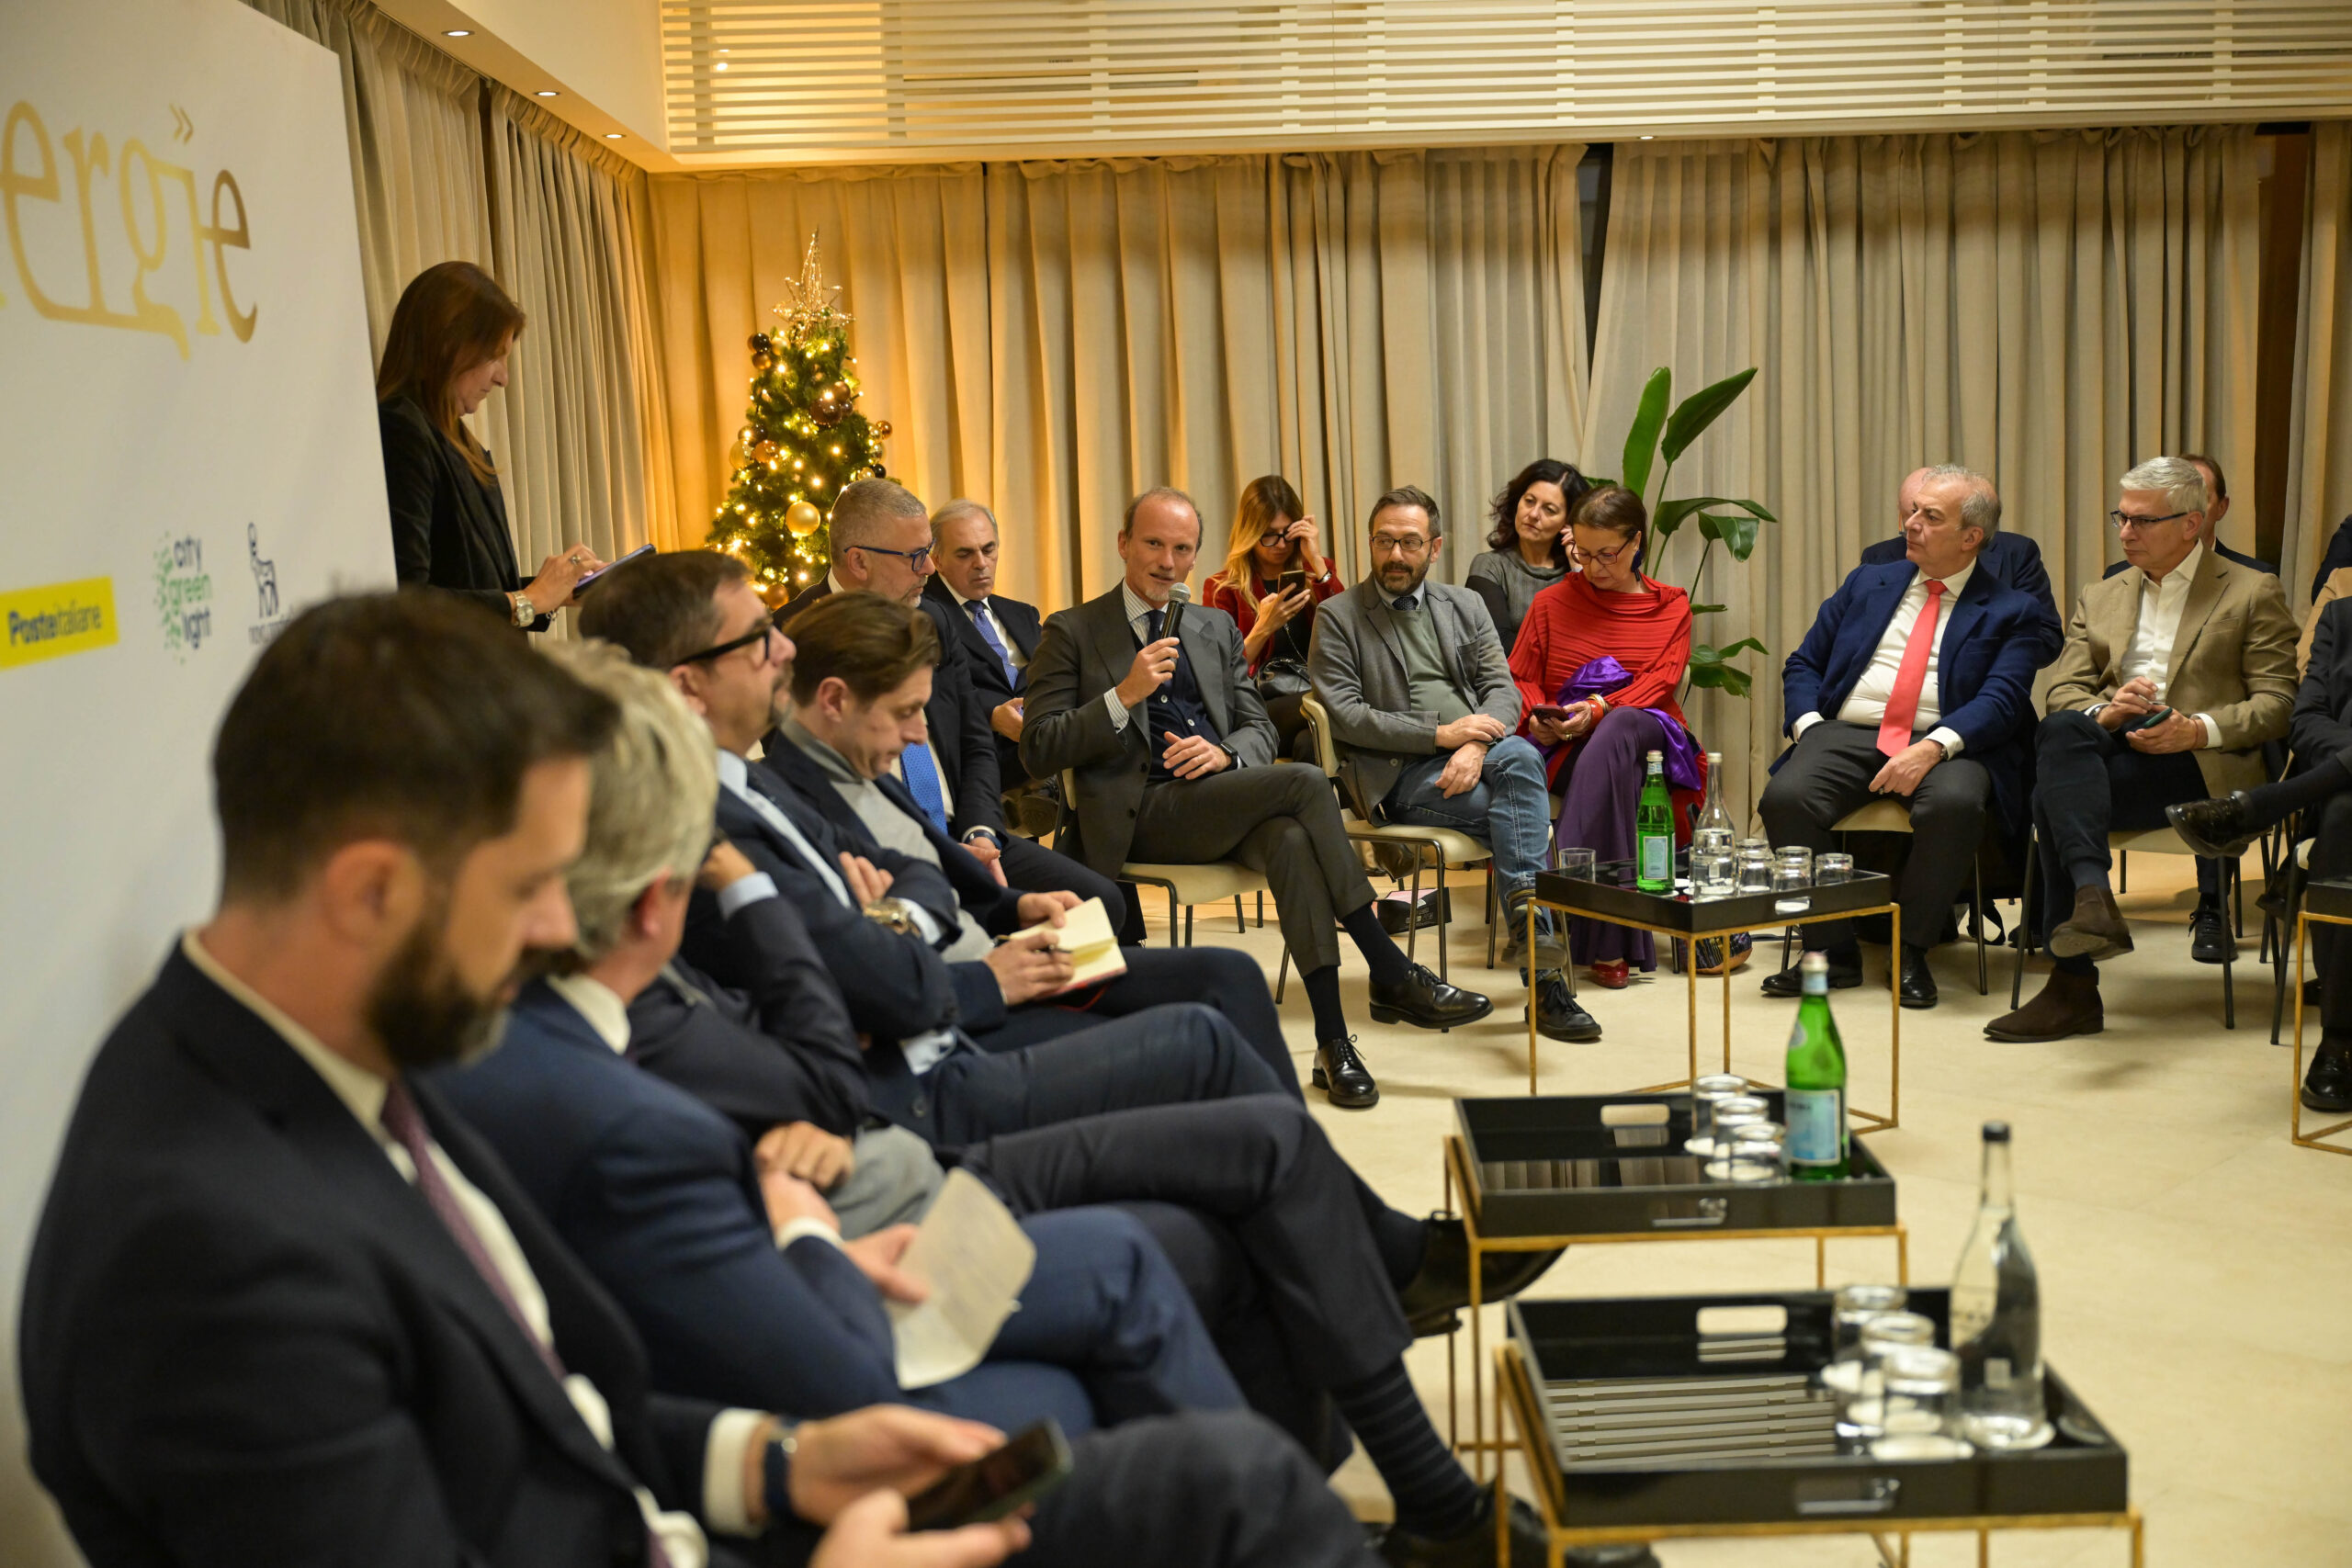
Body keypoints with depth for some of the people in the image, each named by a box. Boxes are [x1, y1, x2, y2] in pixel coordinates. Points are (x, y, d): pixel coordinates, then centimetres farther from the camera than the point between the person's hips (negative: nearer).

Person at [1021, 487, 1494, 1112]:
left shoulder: (1216, 630, 22)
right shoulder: (1072, 632, 6)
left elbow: (1259, 729, 20)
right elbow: (1038, 749, -3)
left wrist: (1224, 753, -5)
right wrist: (1124, 695, -14)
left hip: (1225, 798, 5)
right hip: (1141, 814, -4)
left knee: (1291, 838, -33)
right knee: (1305, 783, -27)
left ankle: (1332, 1041, -32)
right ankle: (1392, 976, -19)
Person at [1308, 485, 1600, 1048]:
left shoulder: (1465, 606, 20)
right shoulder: (1339, 617, 7)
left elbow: (1504, 689, 9)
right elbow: (1343, 716, -5)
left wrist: (1477, 742, -14)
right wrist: (1438, 734, -15)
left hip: (1475, 754, 4)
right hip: (1398, 773, -3)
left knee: (1520, 757, -33)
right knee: (1519, 813, -27)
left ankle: (1525, 914, -36)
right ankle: (1544, 977, -27)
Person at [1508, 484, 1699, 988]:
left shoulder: (1671, 606, 16)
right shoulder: (1553, 602, 19)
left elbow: (1661, 680, -1)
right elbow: (1519, 679, 15)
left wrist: (1599, 709, -20)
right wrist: (1538, 718, -10)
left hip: (1648, 732, 0)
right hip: (1569, 746, 0)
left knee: (1619, 728, -40)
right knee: (1617, 773, -39)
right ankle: (1610, 944, -46)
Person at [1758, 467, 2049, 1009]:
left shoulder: (2012, 612, 10)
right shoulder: (1866, 584, 21)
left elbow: (2001, 701, -5)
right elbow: (1803, 665, 19)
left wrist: (1933, 748, -23)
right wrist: (1809, 727, -2)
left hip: (1945, 745, -2)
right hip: (1847, 735, 3)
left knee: (1955, 804, -37)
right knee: (1784, 797, -29)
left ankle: (1911, 951, -15)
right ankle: (1833, 950, -13)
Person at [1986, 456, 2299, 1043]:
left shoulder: (2253, 594, 11)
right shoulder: (2099, 598, 24)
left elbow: (2278, 702, 1)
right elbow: (2063, 691, 13)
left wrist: (2199, 729, -17)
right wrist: (2102, 711, -11)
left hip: (2202, 764, -4)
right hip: (2109, 749, 4)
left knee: (2055, 796, -32)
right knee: (2060, 732, -34)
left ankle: (2074, 987, -35)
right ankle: (2093, 896, -47)